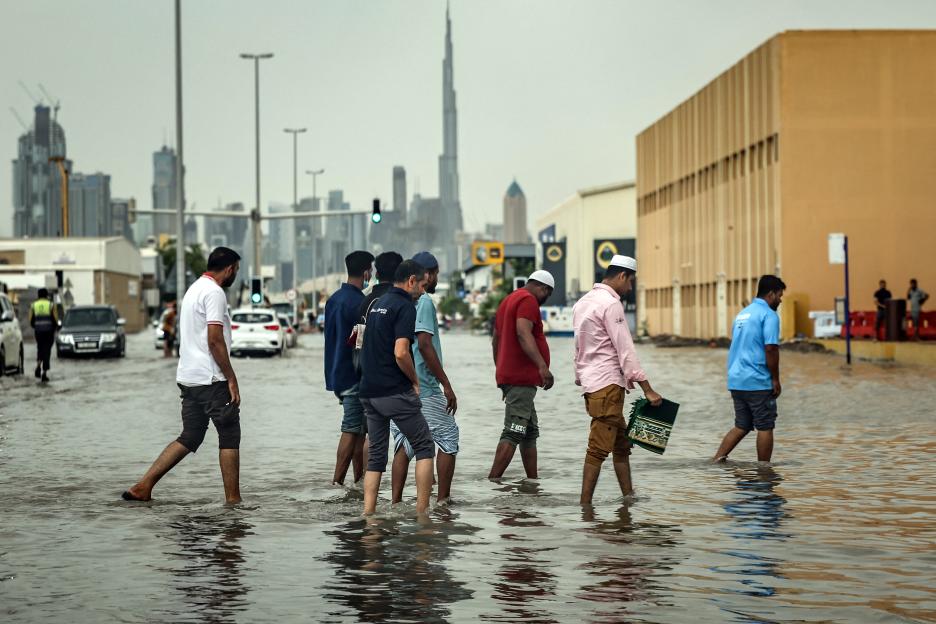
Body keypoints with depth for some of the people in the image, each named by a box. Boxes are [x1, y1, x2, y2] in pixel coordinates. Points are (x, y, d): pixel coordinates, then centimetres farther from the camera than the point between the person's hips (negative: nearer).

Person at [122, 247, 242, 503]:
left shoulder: (194, 289, 19)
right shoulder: (214, 292, -12)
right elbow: (215, 340, -19)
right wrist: (232, 379, -15)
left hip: (188, 377, 9)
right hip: (211, 378, -9)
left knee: (190, 438, 11)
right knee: (230, 436, 0)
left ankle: (143, 486, 4)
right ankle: (233, 499, 2)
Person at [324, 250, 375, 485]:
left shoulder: (334, 299, 13)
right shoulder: (358, 303, -16)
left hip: (337, 374, 9)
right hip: (354, 375, -9)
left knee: (359, 429, 14)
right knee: (351, 430, -5)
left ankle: (359, 480, 17)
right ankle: (338, 482, -5)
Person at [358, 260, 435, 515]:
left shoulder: (377, 305, 16)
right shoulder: (405, 307, -11)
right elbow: (401, 353, -22)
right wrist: (415, 381, -7)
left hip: (369, 392, 8)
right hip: (396, 392, -8)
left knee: (376, 454, 11)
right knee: (424, 446, 4)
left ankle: (368, 513, 2)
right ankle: (422, 511, 0)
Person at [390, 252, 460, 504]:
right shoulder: (423, 301, -11)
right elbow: (424, 344, -19)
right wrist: (446, 385, -18)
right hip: (423, 388, -8)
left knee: (404, 444, 9)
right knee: (448, 437, 5)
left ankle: (396, 501, 3)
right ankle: (443, 498, 5)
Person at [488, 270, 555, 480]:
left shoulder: (509, 300, 23)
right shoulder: (528, 300, -8)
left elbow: (496, 339, 30)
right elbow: (523, 333, -24)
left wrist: (500, 369, 38)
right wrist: (542, 365, -32)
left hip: (507, 375, 11)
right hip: (521, 378, -11)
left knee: (530, 433, 14)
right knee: (513, 433, -13)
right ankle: (492, 482, -18)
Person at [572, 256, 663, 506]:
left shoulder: (583, 302, 17)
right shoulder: (611, 304, -13)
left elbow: (579, 348, 21)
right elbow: (625, 351, -16)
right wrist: (647, 389, -15)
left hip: (590, 381, 10)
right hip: (607, 384, -10)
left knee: (621, 443, 15)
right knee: (599, 448, -9)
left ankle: (628, 496, 18)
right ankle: (585, 504, -10)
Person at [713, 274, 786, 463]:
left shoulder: (742, 314, 17)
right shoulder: (769, 315, -10)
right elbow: (770, 349, -19)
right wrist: (776, 379, -11)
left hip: (736, 381, 8)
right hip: (758, 382, -8)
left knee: (742, 426, 13)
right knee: (765, 427, 3)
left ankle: (717, 459, 0)